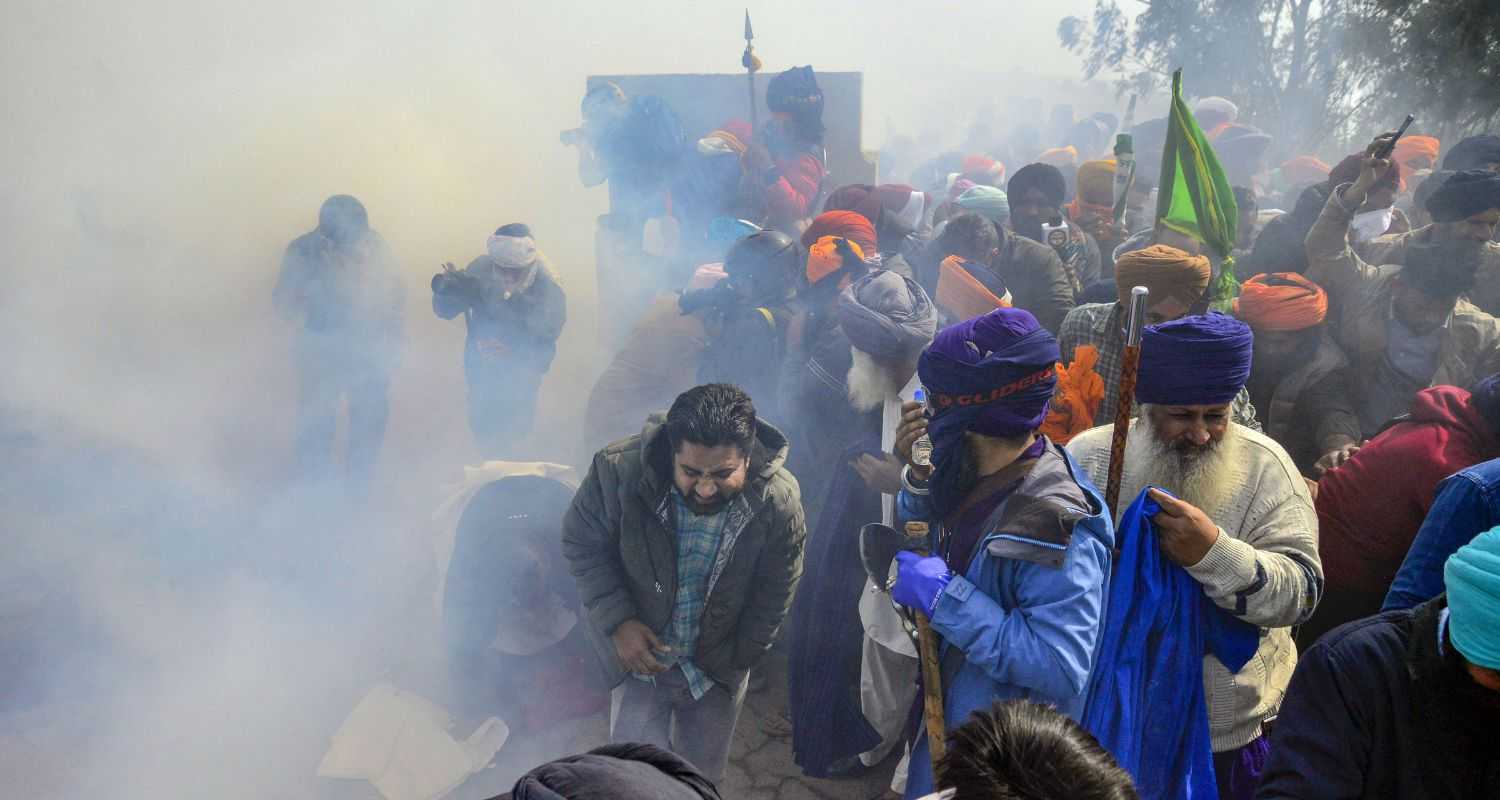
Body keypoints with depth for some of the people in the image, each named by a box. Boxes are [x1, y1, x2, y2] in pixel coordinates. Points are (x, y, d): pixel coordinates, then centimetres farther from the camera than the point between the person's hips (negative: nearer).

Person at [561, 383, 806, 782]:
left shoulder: (779, 501, -25)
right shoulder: (619, 470, -29)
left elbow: (773, 598, -8)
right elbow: (582, 544, -11)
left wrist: (736, 662, 1)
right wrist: (618, 621, -20)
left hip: (718, 664, 1)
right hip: (638, 648, -1)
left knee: (702, 777, 18)